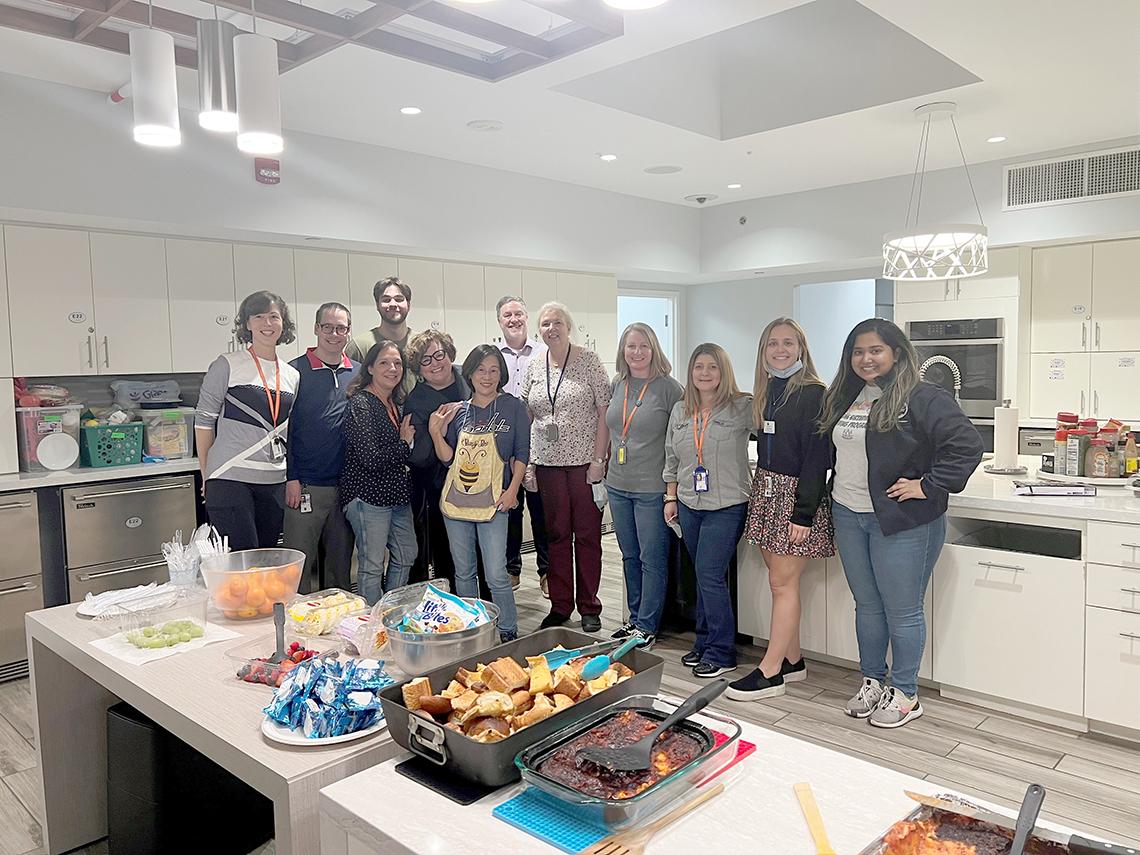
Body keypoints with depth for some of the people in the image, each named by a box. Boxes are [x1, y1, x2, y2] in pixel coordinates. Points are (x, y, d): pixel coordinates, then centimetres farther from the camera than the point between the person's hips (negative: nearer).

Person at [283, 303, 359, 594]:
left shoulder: (359, 373, 9)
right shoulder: (297, 371, -3)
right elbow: (282, 428, -4)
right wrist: (291, 479, -10)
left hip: (347, 485, 4)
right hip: (306, 485, -4)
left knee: (341, 564, 13)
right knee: (300, 564, 1)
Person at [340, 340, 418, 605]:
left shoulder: (393, 403, 12)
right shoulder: (360, 404, -14)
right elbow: (370, 459, -22)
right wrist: (403, 443, -9)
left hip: (396, 494, 9)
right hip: (368, 496, -9)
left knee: (406, 556, 16)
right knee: (372, 567, -1)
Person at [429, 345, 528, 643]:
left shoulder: (513, 407, 0)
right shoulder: (458, 411, 8)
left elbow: (522, 453, 1)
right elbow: (449, 459, 8)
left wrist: (512, 490, -8)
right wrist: (435, 432, -6)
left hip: (493, 502, -4)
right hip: (456, 501, 4)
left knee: (496, 574, -7)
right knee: (463, 572, 13)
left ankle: (508, 633, 10)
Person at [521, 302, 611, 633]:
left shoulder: (589, 361, -3)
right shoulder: (533, 369, 8)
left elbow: (604, 412, -5)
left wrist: (598, 460, -10)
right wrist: (526, 463, 5)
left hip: (584, 461, -3)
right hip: (547, 463, 3)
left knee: (587, 534, 4)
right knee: (557, 534, 9)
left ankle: (589, 607, 16)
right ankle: (560, 606, 20)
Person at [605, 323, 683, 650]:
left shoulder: (669, 387, -9)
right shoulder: (617, 385, 8)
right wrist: (603, 466, 18)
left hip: (652, 488, -6)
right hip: (618, 486, 6)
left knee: (652, 560, 3)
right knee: (630, 557, 16)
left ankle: (647, 627, 14)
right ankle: (634, 619, 29)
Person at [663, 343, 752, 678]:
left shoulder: (743, 407, -6)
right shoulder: (679, 411, 10)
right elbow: (671, 459, 16)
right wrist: (671, 497, 15)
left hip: (727, 506, -5)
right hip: (689, 506, 5)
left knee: (709, 575, -8)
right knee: (705, 576, 13)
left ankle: (721, 653, 5)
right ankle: (706, 643, 26)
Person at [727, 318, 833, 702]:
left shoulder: (812, 393, -11)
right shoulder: (765, 391, 12)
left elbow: (816, 457, -15)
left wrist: (803, 513, -19)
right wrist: (760, 489, 9)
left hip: (796, 494, -7)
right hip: (766, 492, 8)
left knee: (782, 583, -3)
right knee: (780, 579, 12)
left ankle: (770, 672, 5)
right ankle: (792, 661, 23)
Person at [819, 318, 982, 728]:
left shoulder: (922, 398, -12)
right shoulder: (844, 397, 11)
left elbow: (966, 445, -19)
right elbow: (834, 448, 25)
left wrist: (928, 486, -18)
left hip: (901, 521, -7)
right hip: (848, 516, 7)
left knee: (902, 610, 4)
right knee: (867, 605, 17)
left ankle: (905, 694, 19)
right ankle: (872, 682, 31)